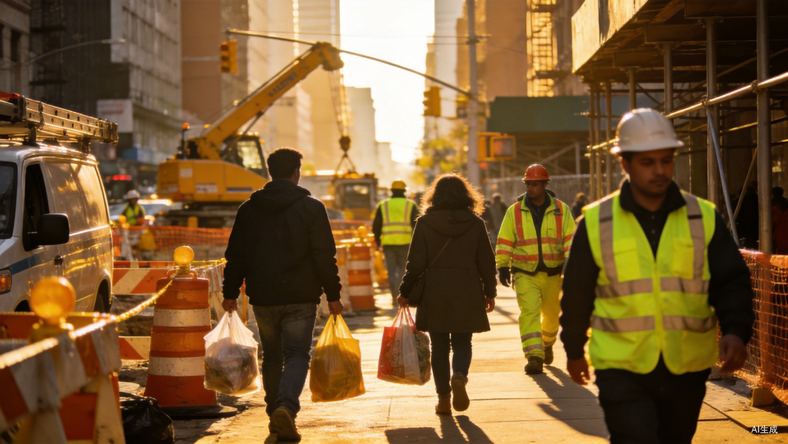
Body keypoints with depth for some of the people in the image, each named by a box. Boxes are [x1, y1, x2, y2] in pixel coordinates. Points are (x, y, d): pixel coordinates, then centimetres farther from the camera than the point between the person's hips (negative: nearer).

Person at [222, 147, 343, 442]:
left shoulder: (248, 209, 6)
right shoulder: (311, 208, -4)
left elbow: (235, 255, 8)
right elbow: (325, 256, -6)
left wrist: (231, 293, 13)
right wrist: (333, 295, -1)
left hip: (263, 297, 3)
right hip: (300, 297, -3)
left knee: (271, 356, 16)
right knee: (297, 354, -2)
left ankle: (275, 414, 20)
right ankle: (286, 407, -25)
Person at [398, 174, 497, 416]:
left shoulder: (425, 223, -3)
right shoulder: (475, 223, 0)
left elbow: (416, 263, -5)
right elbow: (487, 262, 3)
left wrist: (405, 292, 5)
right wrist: (490, 293, 13)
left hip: (434, 296, 0)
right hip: (467, 296, 0)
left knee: (439, 346, 9)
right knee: (462, 343, 12)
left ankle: (444, 397, 6)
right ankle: (459, 376, -16)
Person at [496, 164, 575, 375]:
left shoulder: (561, 210, 0)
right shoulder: (514, 211, 0)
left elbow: (570, 238, -1)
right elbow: (504, 241, 2)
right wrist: (503, 266, -5)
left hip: (553, 274, 2)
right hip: (525, 275, -2)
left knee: (551, 313, 16)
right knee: (529, 312, -17)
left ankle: (547, 344, 44)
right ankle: (534, 356, -20)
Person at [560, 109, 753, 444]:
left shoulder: (704, 218, 2)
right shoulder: (596, 223, -1)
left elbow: (731, 282, 1)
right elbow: (577, 292, 9)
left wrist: (736, 331, -17)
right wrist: (574, 351, 17)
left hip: (686, 369, 3)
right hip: (621, 369, -2)